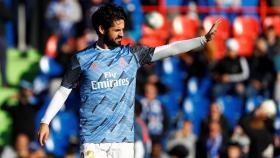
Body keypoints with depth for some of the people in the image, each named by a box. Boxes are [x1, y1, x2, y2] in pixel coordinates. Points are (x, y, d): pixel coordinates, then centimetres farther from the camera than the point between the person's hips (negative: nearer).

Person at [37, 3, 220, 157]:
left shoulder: (131, 54, 6)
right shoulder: (82, 59, 1)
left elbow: (170, 49, 1)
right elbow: (63, 92, 8)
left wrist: (204, 39, -7)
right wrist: (45, 122, 2)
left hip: (124, 138, 2)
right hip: (93, 141, -2)